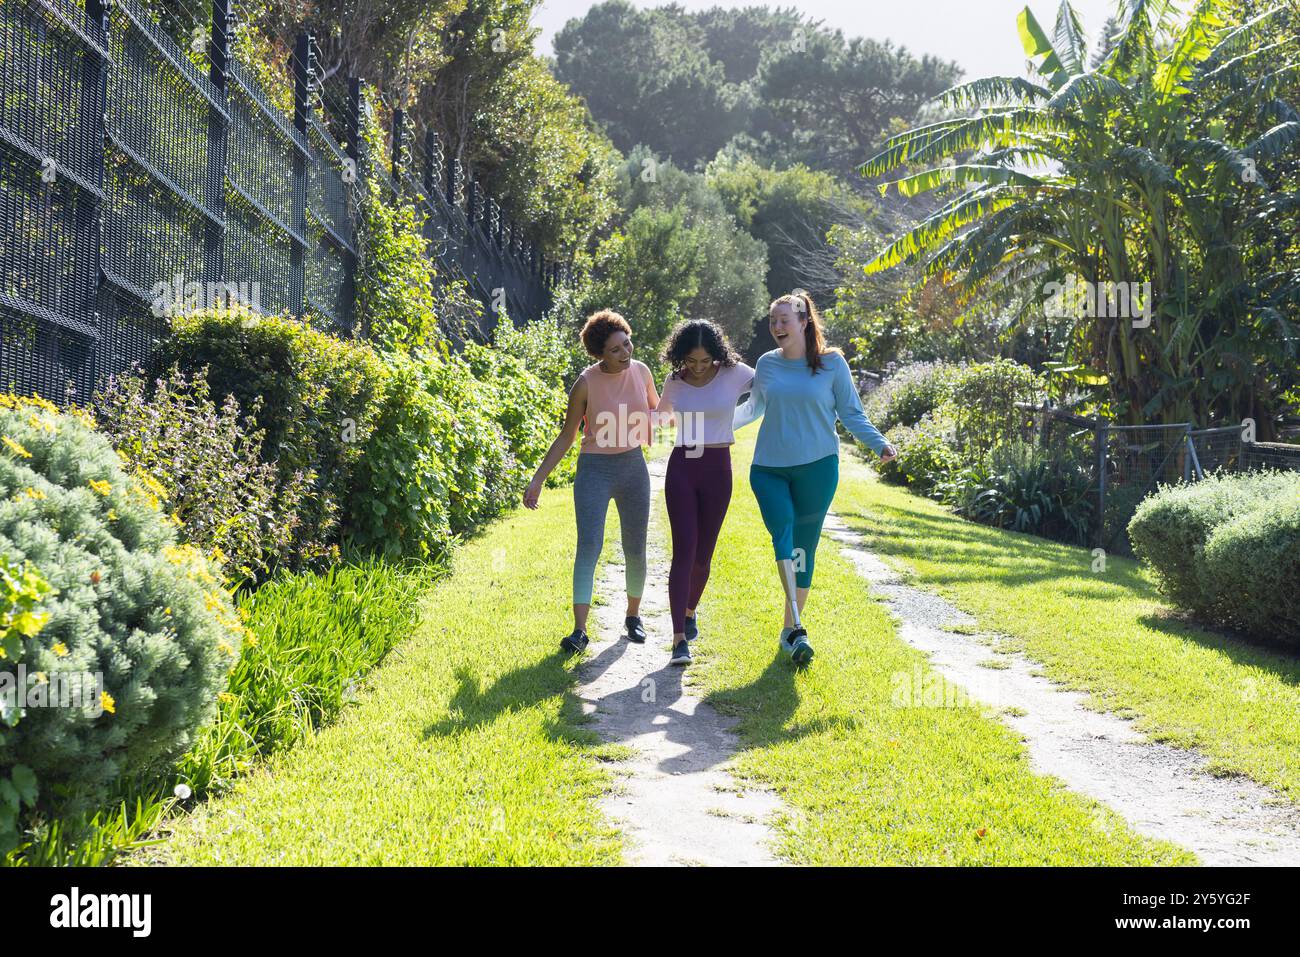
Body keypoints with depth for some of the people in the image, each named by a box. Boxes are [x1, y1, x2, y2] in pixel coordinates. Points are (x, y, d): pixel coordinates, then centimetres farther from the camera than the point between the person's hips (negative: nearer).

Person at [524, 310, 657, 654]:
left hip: (634, 467, 4)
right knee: (588, 547, -13)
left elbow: (657, 413, 19)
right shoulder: (586, 383, -12)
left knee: (635, 550, 11)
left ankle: (633, 616, 30)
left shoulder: (641, 371, -2)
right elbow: (566, 437, -4)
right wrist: (538, 479, -7)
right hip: (595, 470, -4)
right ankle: (579, 630, -15)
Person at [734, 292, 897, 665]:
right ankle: (797, 631, -24)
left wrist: (880, 444, -8)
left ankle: (791, 629, 19)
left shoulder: (832, 363, -1)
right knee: (783, 534, -19)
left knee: (804, 547, 5)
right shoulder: (767, 364, 6)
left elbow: (851, 414, 4)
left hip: (816, 467, -1)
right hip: (769, 468, 1)